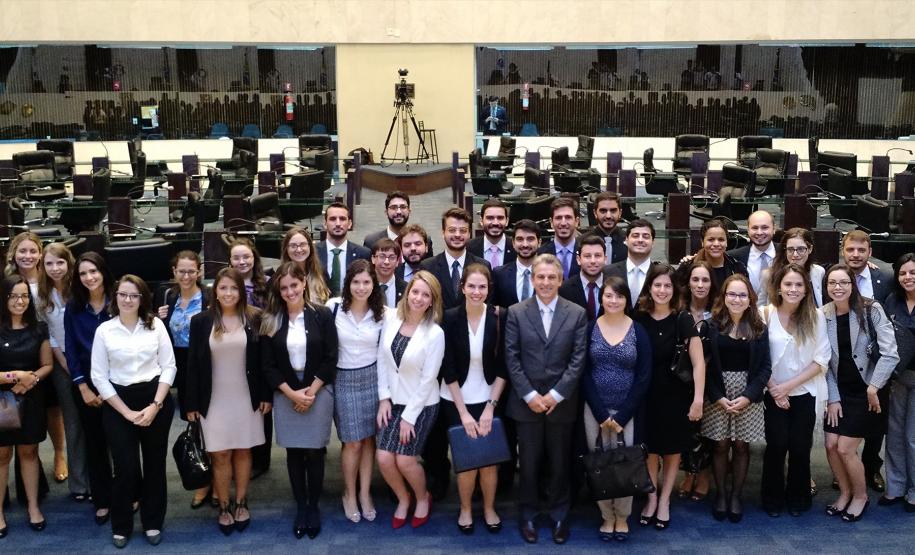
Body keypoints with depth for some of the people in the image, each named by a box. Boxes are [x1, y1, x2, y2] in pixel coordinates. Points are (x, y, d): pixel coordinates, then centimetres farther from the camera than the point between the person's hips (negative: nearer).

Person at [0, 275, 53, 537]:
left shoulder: (38, 329, 2)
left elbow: (47, 364, 7)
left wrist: (31, 379, -11)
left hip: (31, 400, 3)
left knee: (29, 452, 13)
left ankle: (33, 506, 21)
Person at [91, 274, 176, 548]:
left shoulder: (156, 325, 0)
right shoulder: (104, 330, -2)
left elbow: (169, 366, 0)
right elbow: (99, 377, -3)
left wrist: (155, 405, -10)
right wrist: (126, 412, -8)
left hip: (156, 400, 1)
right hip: (118, 404, -1)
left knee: (155, 463, 9)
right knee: (125, 467, -1)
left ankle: (153, 522, 26)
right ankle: (121, 526, 20)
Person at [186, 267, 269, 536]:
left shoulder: (254, 318, -4)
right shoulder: (201, 320, -4)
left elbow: (263, 360, 1)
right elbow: (193, 364, -2)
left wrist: (266, 395, -1)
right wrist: (191, 403, -3)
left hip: (247, 398, 0)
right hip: (214, 400, 0)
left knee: (243, 451, 11)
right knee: (220, 455, 4)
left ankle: (241, 503, 25)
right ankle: (224, 506, 18)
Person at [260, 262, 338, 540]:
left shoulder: (322, 315, -4)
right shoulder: (270, 320, 0)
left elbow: (330, 358, -4)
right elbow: (267, 365, -1)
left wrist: (311, 391, -11)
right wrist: (292, 393, -10)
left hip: (318, 392, -1)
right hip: (285, 396, 2)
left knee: (314, 452, 2)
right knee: (294, 452, 8)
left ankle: (314, 506, 17)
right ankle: (300, 506, 21)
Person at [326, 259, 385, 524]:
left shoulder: (382, 313, -3)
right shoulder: (334, 307, -9)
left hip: (372, 378, 2)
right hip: (344, 380, -2)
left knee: (369, 438, 8)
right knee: (352, 442, 4)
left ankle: (365, 493, 22)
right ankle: (349, 494, 23)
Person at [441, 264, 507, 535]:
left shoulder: (499, 318, -9)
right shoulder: (450, 318, -11)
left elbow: (503, 367, -5)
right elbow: (448, 370, -10)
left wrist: (491, 407, -11)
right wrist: (463, 412, -11)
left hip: (488, 400, 1)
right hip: (456, 401, 0)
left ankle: (489, 508, 28)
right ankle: (466, 509, 29)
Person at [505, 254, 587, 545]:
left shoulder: (577, 313, 1)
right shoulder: (516, 312, 0)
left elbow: (578, 359, -4)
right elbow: (511, 358, -3)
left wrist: (555, 395, -11)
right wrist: (530, 395, -10)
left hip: (561, 403, 0)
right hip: (526, 402, 0)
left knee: (560, 463, 11)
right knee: (529, 463, 8)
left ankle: (559, 516, 26)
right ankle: (527, 515, 24)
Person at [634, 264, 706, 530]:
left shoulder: (683, 320, -9)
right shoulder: (639, 319, -3)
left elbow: (698, 363, -12)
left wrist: (698, 399, -18)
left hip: (676, 396, -1)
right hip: (646, 396, 1)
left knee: (672, 450, 9)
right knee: (650, 449, 6)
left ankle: (664, 501, 24)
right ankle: (651, 498, 23)